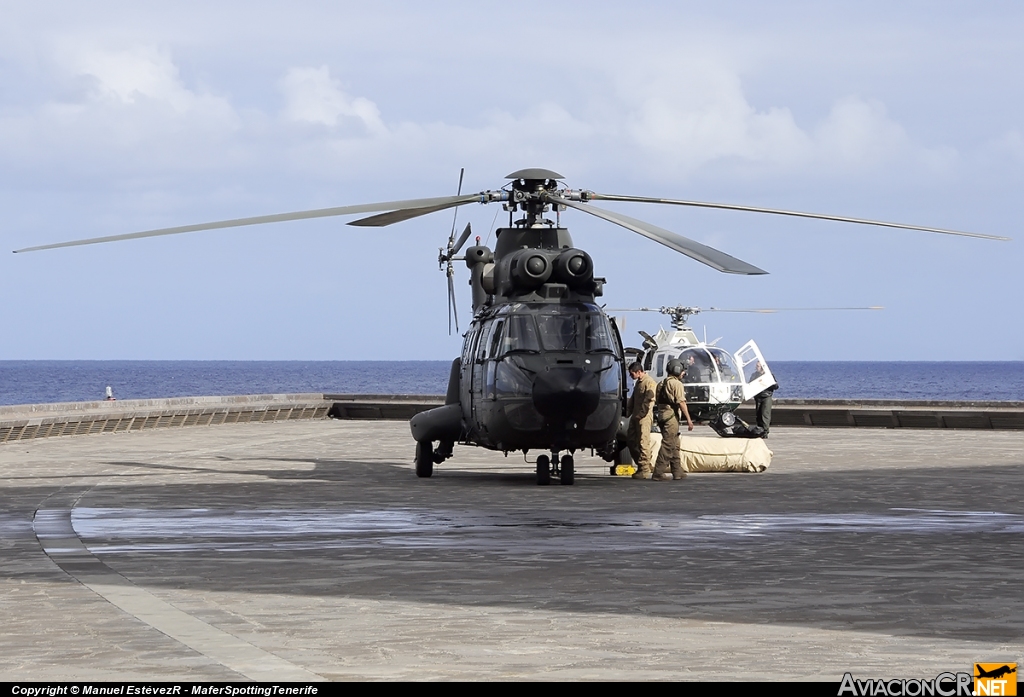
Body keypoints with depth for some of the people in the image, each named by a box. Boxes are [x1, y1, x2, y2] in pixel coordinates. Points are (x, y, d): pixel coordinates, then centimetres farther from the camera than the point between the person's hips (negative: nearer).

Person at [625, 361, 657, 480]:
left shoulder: (649, 383, -12)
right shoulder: (638, 383, 18)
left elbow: (649, 401, -18)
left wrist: (640, 415, -18)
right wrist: (628, 411, 14)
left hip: (644, 417, -10)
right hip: (636, 417, 10)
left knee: (643, 442, -8)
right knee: (630, 440, 11)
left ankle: (645, 470, -5)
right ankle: (640, 466, 18)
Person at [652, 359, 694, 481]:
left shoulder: (662, 383, 17)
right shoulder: (677, 383, -9)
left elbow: (657, 401, 20)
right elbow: (681, 402, -16)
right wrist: (688, 419, -14)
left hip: (662, 415, 9)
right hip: (671, 416, -9)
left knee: (675, 445, 17)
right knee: (668, 445, -9)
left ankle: (677, 471, 22)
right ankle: (659, 472, -13)